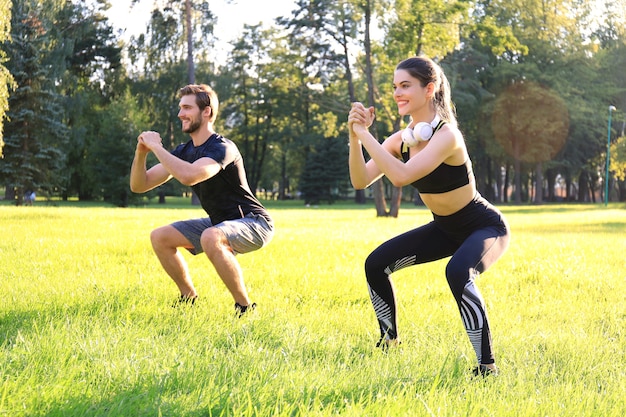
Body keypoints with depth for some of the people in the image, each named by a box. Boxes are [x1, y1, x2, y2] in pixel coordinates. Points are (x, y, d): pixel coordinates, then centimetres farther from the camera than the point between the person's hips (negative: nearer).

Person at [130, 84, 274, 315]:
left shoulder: (222, 148, -23)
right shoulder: (184, 151, 2)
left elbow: (189, 176, -43)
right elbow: (139, 185, 2)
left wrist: (156, 147, -30)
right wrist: (141, 152, -16)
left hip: (253, 223, -9)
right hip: (220, 222, 9)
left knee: (210, 237, -38)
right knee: (160, 237, 1)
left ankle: (245, 308, -24)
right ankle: (189, 297, 16)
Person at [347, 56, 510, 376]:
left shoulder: (446, 135, -28)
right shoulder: (402, 139, -5)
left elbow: (401, 176, -41)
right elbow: (361, 181, -11)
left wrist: (364, 135, -36)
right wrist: (354, 137, -24)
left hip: (485, 227, -8)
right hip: (446, 229, 8)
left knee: (457, 272, -38)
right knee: (376, 264, 1)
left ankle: (487, 365, -27)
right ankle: (389, 342, 22)